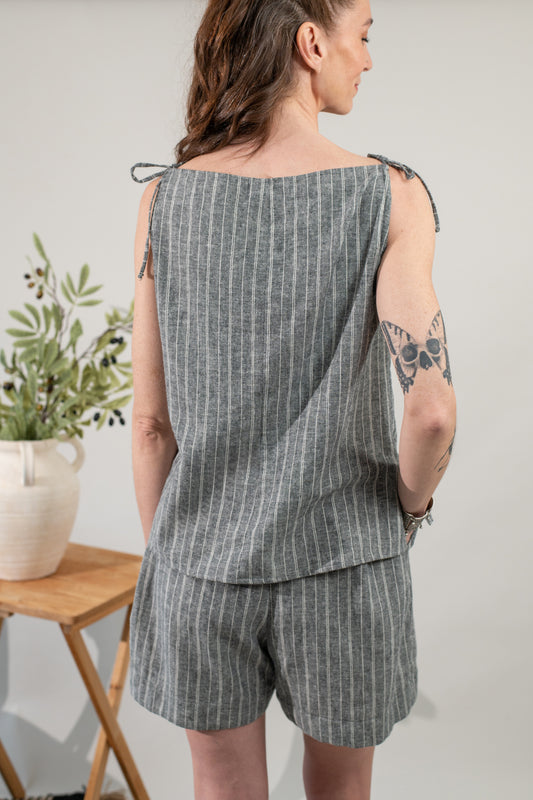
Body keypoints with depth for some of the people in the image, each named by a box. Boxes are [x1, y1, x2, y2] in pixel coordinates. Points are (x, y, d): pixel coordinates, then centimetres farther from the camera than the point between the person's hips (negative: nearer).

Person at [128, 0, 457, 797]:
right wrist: (412, 504, 1)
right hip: (342, 567, -1)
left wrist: (163, 557, 10)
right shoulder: (391, 195, -12)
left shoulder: (165, 199, -5)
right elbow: (431, 411, -21)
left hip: (205, 564, 2)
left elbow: (152, 423, -3)